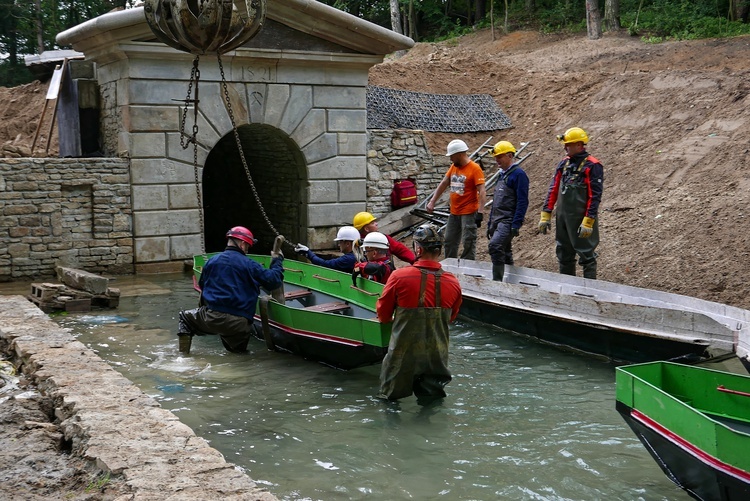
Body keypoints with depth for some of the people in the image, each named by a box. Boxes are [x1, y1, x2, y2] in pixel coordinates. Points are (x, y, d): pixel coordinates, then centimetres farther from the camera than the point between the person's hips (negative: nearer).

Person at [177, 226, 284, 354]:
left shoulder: (212, 261, 9)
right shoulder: (249, 265, -2)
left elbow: (202, 285, 23)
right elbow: (274, 281, 0)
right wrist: (277, 260, 15)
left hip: (212, 318, 1)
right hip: (239, 324, 0)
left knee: (186, 316, 27)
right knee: (238, 350, 27)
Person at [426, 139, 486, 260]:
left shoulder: (475, 169, -13)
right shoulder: (453, 167, 8)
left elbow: (482, 192, -19)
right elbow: (443, 184, 13)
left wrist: (480, 212, -26)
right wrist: (432, 202, 8)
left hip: (469, 213, -8)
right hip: (454, 212, 8)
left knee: (468, 243, -4)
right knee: (449, 241, 14)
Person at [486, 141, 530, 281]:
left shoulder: (518, 174, -8)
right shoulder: (502, 174, 20)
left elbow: (522, 202, -15)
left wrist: (516, 225, -21)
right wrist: (490, 223, 22)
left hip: (508, 221, -10)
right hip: (497, 221, 10)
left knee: (495, 246, -25)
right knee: (504, 252, 12)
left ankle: (497, 281, -26)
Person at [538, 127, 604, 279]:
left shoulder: (592, 166, -10)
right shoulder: (564, 163, 11)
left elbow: (595, 196, -14)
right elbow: (553, 190, 12)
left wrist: (588, 222, -19)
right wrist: (545, 215, 7)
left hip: (581, 219, -7)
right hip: (562, 218, 7)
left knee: (586, 255, 1)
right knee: (564, 255, 14)